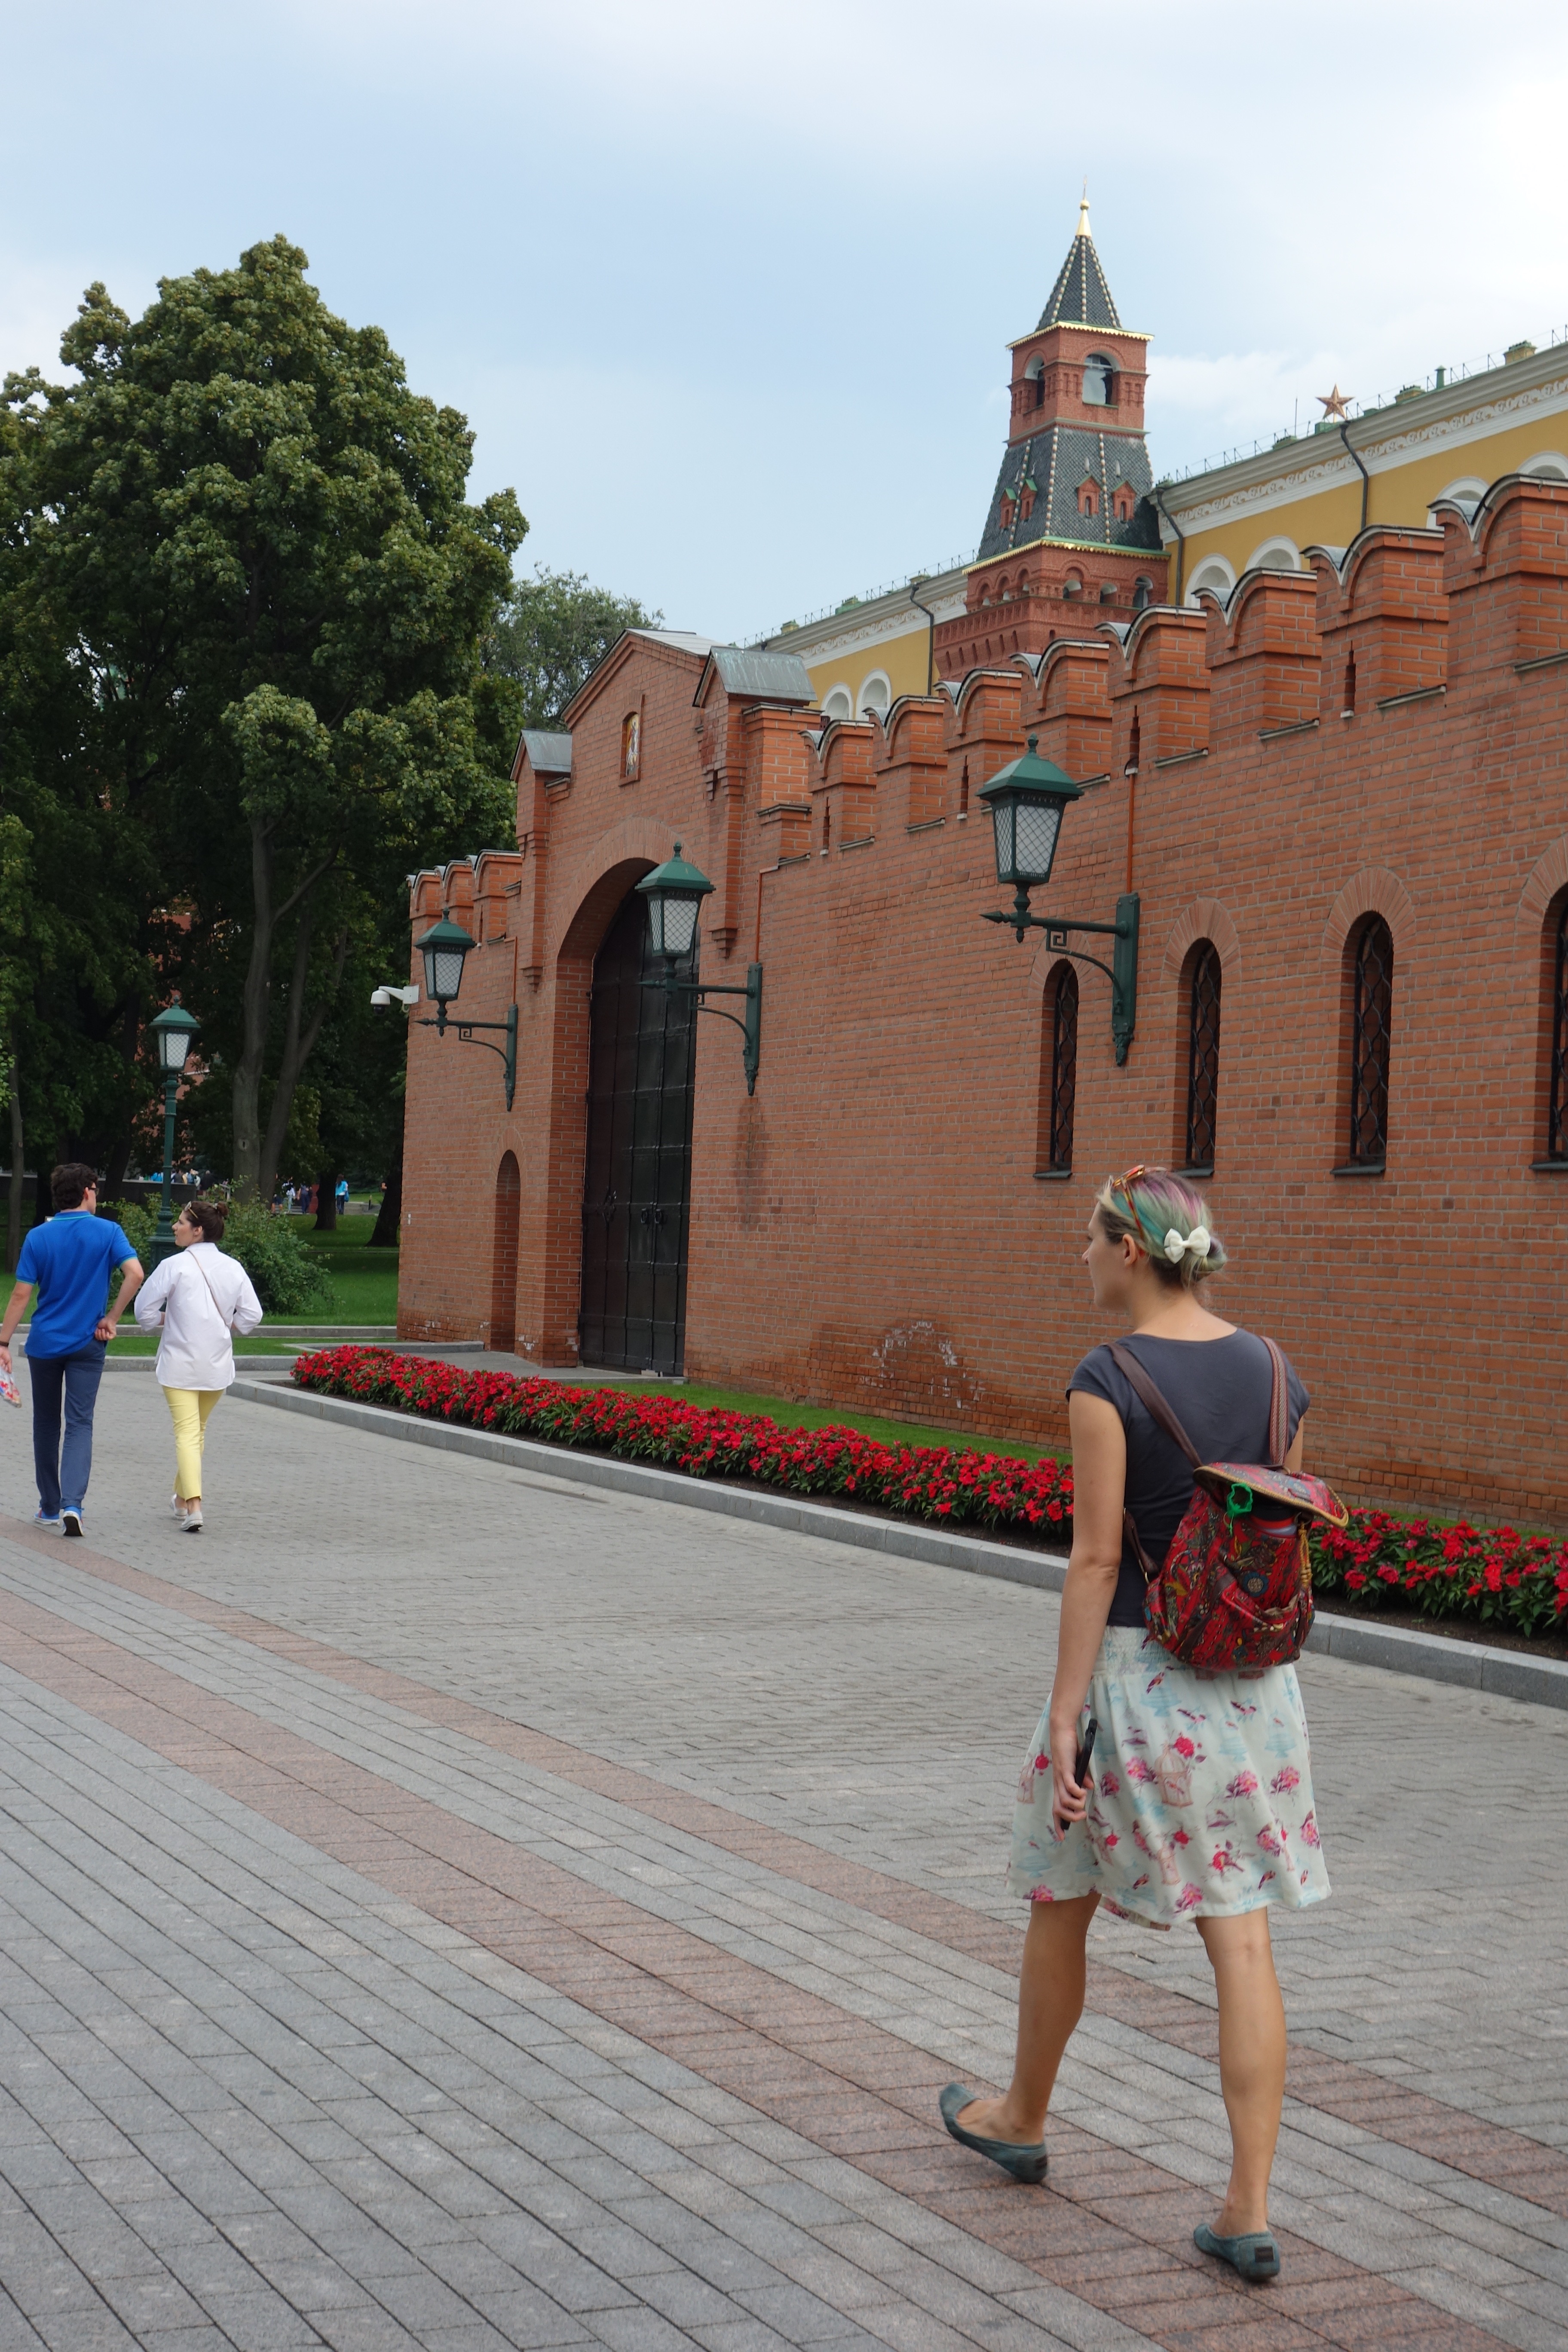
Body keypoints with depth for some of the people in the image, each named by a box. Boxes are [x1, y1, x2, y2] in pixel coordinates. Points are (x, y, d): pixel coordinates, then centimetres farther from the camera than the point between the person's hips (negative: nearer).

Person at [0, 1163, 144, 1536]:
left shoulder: (38, 1237, -2)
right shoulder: (108, 1232, -4)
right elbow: (135, 1274, -17)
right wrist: (111, 1319, -7)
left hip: (45, 1344, 1)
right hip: (88, 1345, -1)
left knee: (46, 1424, 14)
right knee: (80, 1425, -1)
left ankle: (50, 1509, 21)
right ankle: (72, 1505, -20)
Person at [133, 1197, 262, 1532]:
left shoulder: (174, 1266, -11)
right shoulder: (233, 1268, 0)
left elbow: (145, 1311, -9)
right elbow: (251, 1315, 0)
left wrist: (169, 1318, 9)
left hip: (180, 1362, -4)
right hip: (218, 1364, 4)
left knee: (187, 1432, -5)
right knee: (198, 1429, 20)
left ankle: (193, 1506, -19)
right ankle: (182, 1498, 33)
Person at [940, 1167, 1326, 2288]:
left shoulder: (1109, 1381, -14)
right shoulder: (1271, 1371, 4)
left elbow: (1097, 1558, -16)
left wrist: (1065, 1713, -13)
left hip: (1135, 1666, -5)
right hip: (1251, 1678, 5)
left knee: (1060, 1903, 17)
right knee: (1242, 1938, 4)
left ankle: (1022, 2119, 38)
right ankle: (1251, 2210, 2)